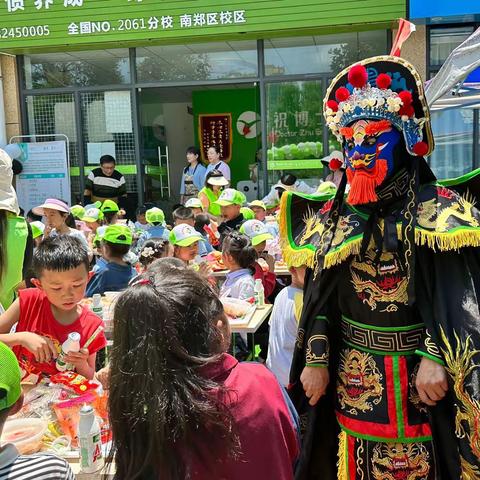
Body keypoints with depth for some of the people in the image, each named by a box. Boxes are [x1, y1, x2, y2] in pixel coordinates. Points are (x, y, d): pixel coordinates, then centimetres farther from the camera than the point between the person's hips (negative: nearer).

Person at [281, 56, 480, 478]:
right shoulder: (334, 217, 5)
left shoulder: (435, 209, -7)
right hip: (352, 375, 4)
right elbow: (321, 299, 6)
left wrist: (436, 359, -20)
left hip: (415, 373, -3)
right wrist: (316, 360, 2)